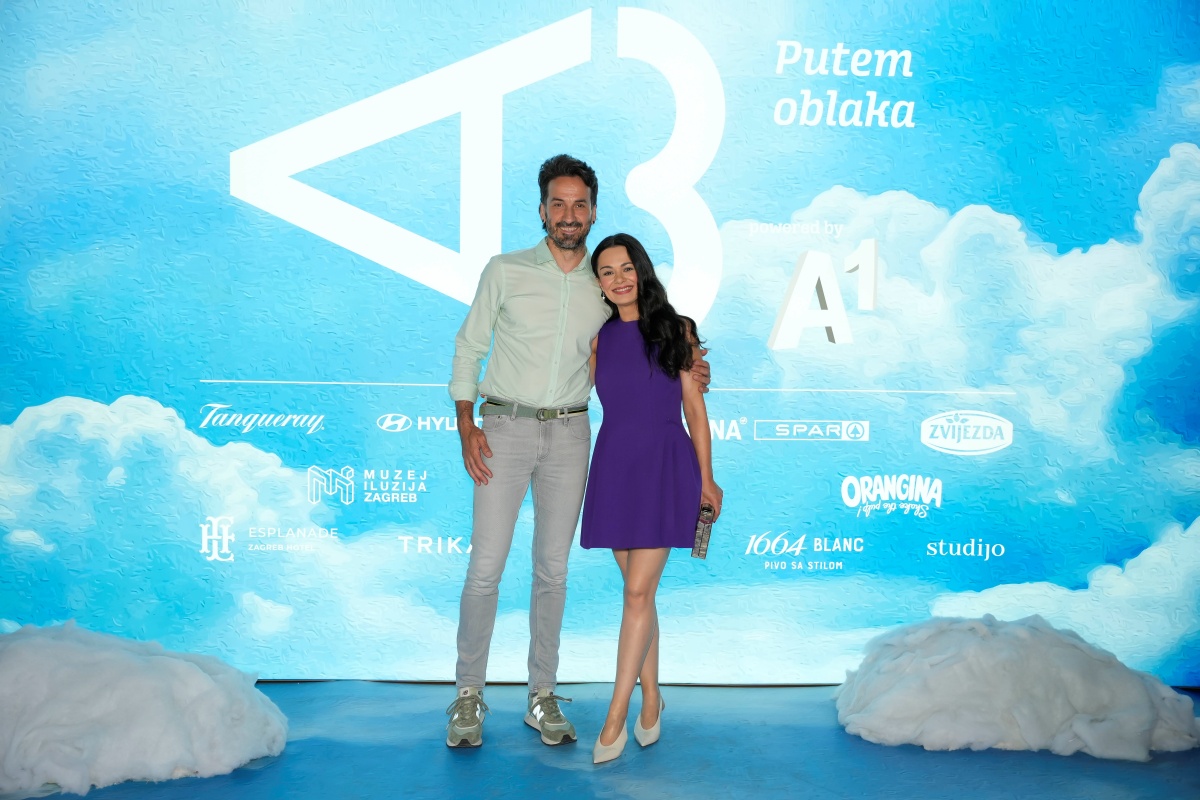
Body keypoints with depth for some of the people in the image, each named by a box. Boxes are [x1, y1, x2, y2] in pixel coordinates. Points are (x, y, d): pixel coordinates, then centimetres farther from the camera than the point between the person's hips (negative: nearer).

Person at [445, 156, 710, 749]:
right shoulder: (505, 272, 1)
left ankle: (542, 696, 17)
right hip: (505, 428, -2)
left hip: (569, 434, 2)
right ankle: (468, 695, 8)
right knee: (486, 566, -5)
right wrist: (467, 426, -8)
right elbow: (469, 348, 3)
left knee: (553, 569, 7)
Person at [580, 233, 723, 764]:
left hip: (665, 465, -3)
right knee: (639, 591, 9)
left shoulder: (674, 330, 1)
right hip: (615, 464, 3)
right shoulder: (598, 338, 8)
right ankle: (651, 698, 23)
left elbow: (695, 407, 2)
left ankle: (615, 717, -6)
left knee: (639, 591, -10)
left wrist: (706, 479, 2)